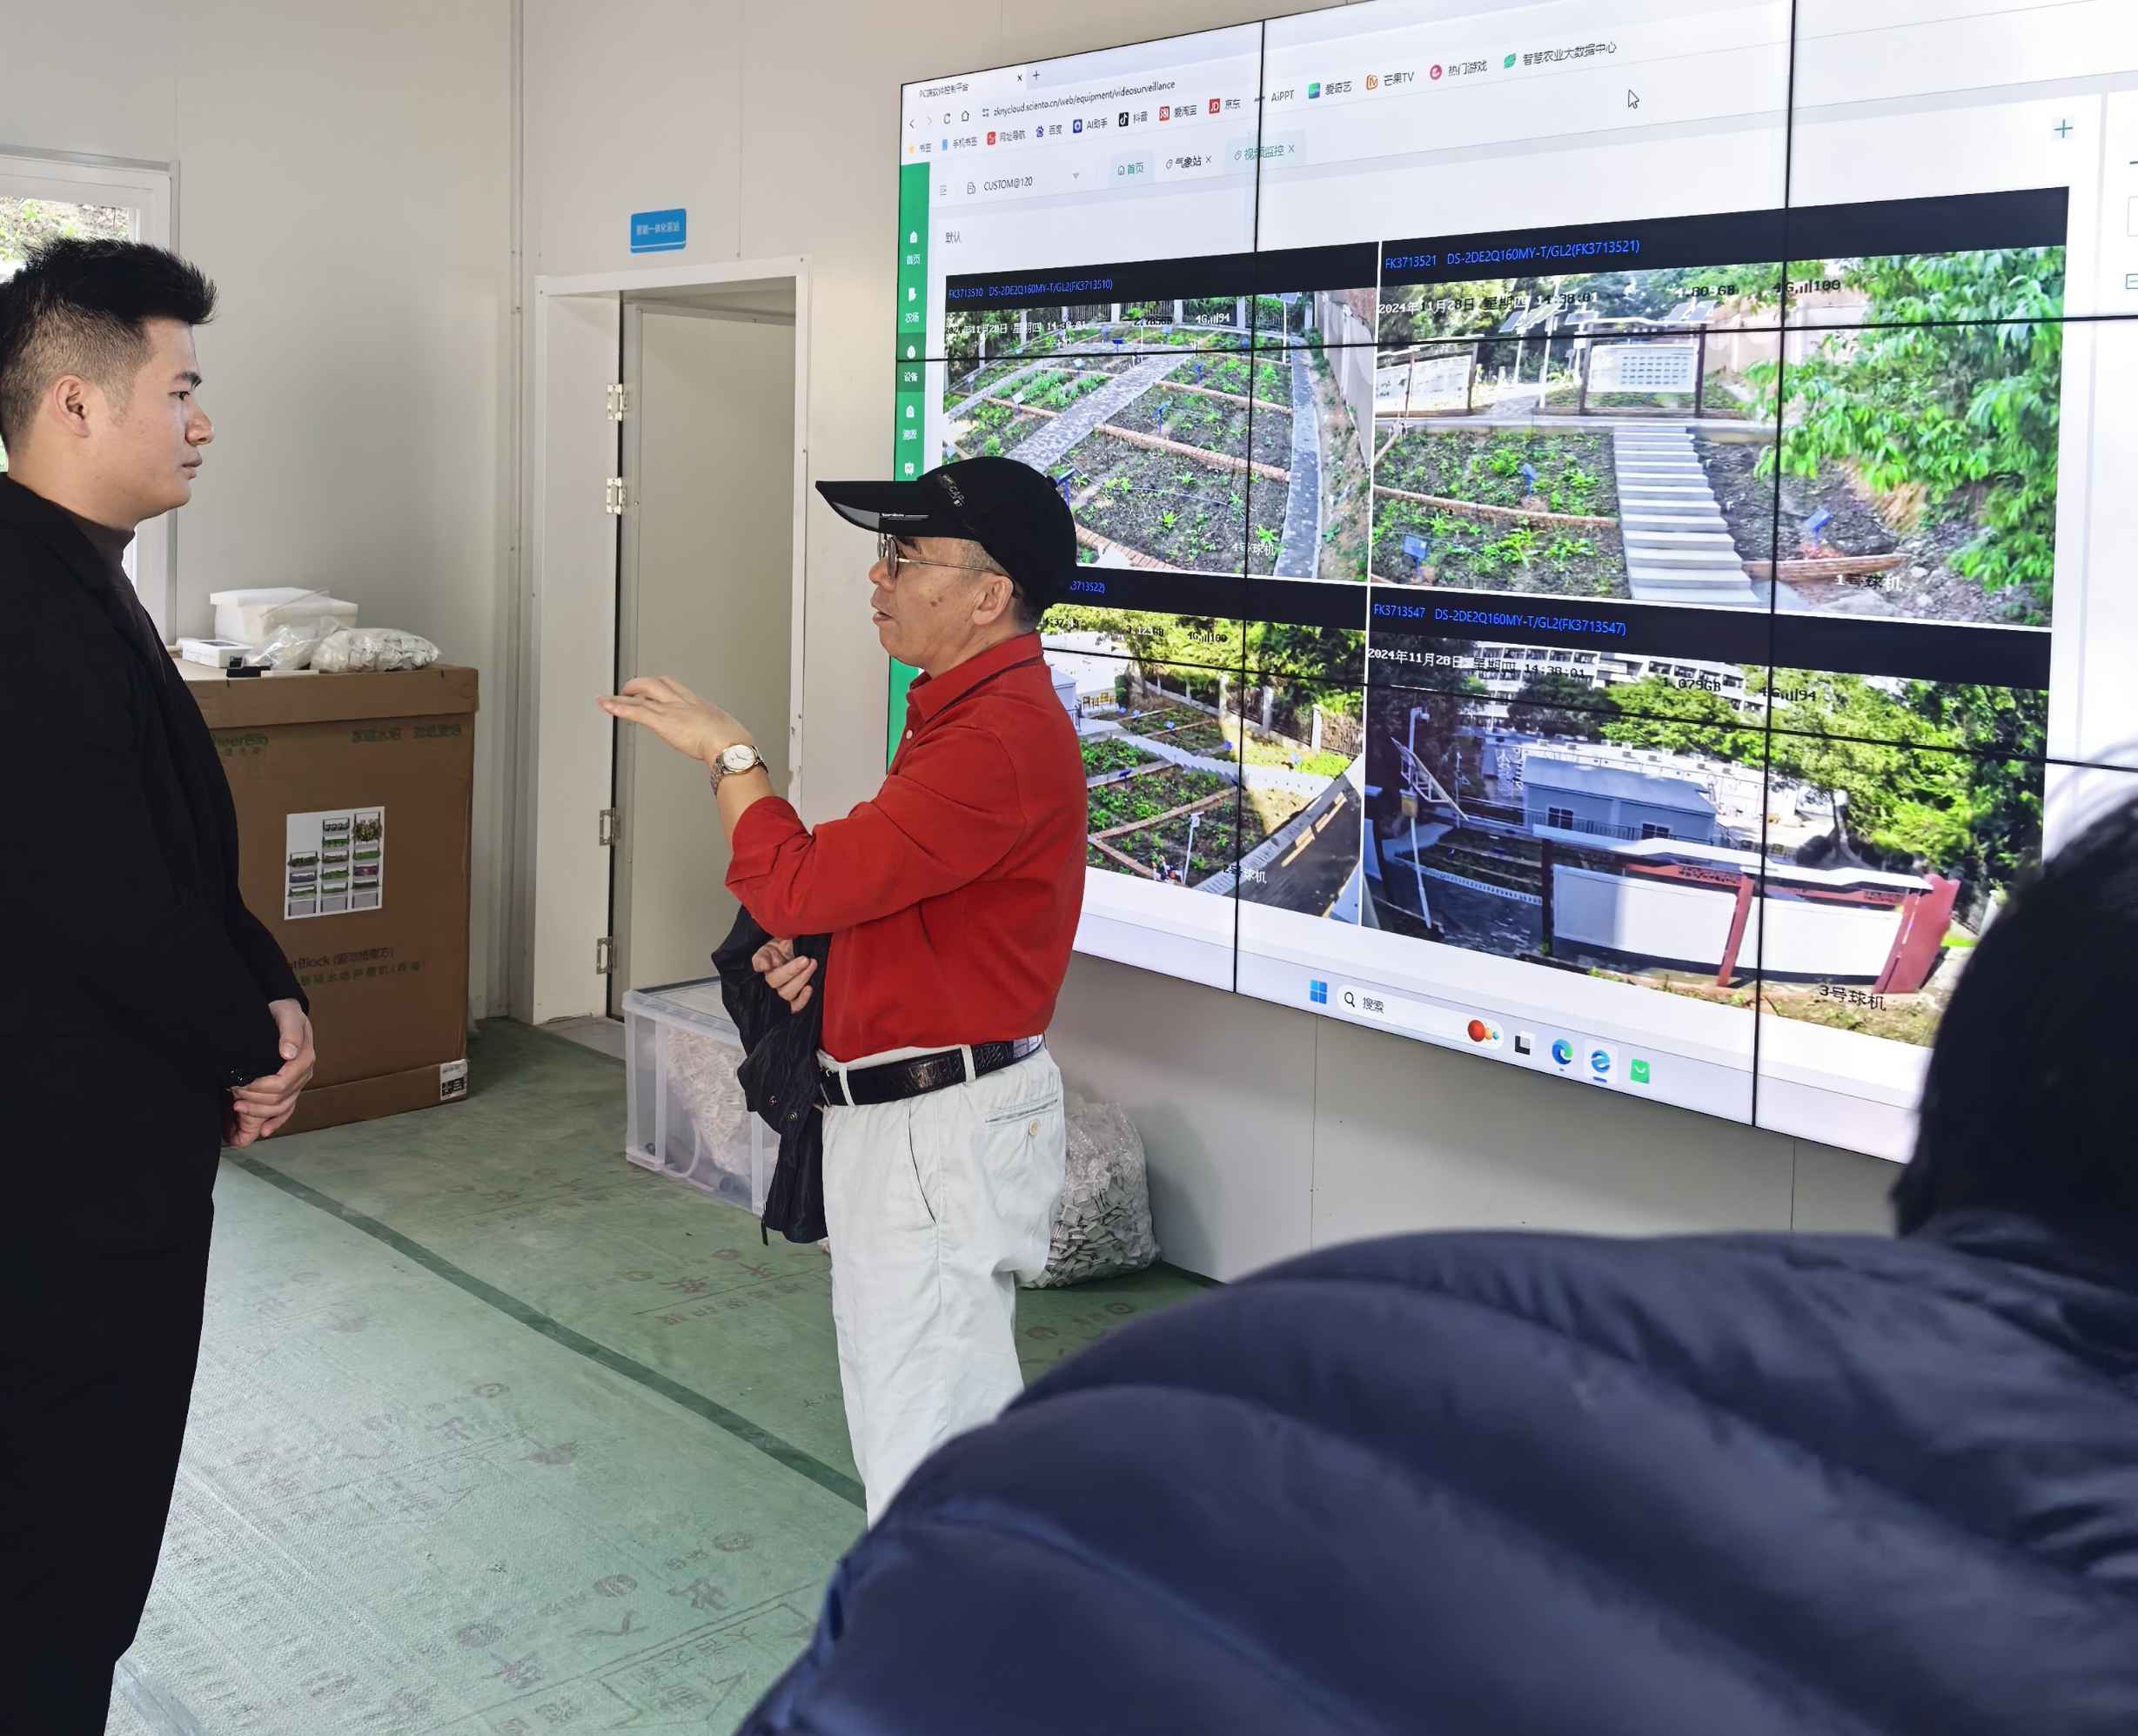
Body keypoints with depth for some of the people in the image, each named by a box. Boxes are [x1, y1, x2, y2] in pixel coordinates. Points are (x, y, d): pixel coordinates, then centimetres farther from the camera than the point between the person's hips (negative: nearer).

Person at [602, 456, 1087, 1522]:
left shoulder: (1001, 737, -23)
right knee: (959, 1414, 20)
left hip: (942, 1135, -11)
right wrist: (832, 952, 5)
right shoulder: (967, 711, 13)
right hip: (909, 1117, 11)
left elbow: (797, 885, -24)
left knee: (922, 1445, -3)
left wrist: (727, 753, -9)